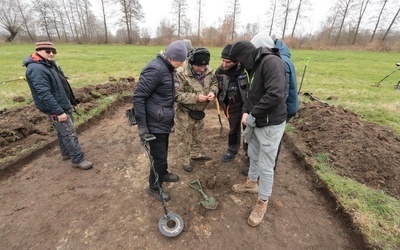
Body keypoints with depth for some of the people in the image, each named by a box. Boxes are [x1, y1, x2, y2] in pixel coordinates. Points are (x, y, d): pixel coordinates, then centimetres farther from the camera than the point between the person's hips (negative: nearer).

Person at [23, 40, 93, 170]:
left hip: (64, 105, 10)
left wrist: (72, 101, 19)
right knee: (70, 134, -6)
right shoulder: (36, 69, -21)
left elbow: (63, 85, 17)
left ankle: (66, 153, 35)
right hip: (56, 109, -10)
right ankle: (78, 160, 3)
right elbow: (44, 94, -28)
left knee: (63, 132, 20)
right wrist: (59, 111, -30)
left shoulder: (51, 64, 11)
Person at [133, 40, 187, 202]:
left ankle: (163, 173, 48)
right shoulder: (156, 69, -22)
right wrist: (142, 125, -21)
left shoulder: (167, 68, 8)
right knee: (159, 156, 5)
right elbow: (137, 97, -23)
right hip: (155, 123, -9)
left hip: (164, 121, 9)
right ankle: (154, 187, 26)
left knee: (163, 152, 25)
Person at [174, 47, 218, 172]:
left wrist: (212, 92, -15)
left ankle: (197, 154, 47)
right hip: (185, 112, -6)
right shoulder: (181, 73, -26)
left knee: (198, 135, 23)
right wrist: (196, 97, -32)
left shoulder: (208, 70, -9)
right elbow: (177, 95, -27)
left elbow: (214, 83, 8)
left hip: (199, 111, 6)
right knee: (184, 137, 10)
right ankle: (185, 161, 30)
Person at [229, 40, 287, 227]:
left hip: (271, 124, -9)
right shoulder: (255, 65, 9)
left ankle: (263, 201, 24)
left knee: (265, 166, 3)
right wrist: (246, 111, -2)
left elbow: (275, 95, -31)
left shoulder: (271, 62, -21)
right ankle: (251, 183, 47)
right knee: (253, 155, 24)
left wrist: (252, 115, -21)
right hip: (257, 122, 9)